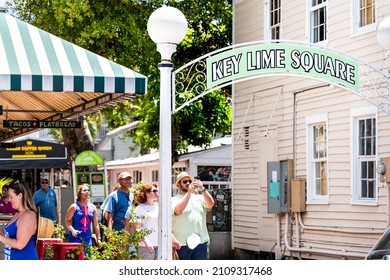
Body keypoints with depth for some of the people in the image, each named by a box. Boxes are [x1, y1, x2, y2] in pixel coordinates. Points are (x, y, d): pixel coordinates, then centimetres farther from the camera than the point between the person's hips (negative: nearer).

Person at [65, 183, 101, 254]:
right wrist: (72, 230, -18)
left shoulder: (93, 208, 10)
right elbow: (67, 221, -1)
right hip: (76, 237, -4)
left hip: (88, 238, 4)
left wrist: (98, 238, 11)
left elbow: (96, 224, 14)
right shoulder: (74, 207, -1)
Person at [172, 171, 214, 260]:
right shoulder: (174, 200, 5)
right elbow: (178, 210, -16)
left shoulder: (199, 198, 15)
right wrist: (189, 192, -18)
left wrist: (202, 189, -17)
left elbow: (210, 204, -3)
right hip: (182, 244, -3)